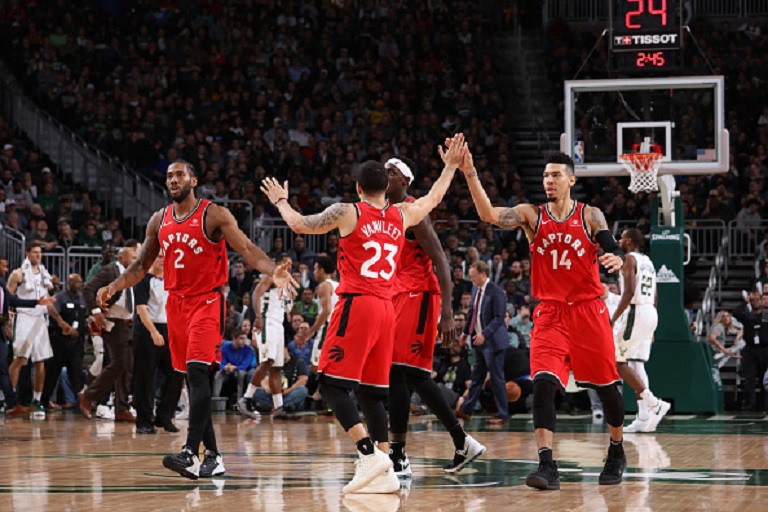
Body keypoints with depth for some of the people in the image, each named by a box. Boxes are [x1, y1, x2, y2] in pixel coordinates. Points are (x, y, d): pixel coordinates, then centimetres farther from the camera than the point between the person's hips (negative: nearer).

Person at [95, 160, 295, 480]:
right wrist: (114, 286, 2)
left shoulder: (214, 215, -8)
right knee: (192, 377, 7)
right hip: (176, 303, 6)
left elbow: (247, 249, -15)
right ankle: (212, 456, 13)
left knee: (197, 371, -20)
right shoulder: (159, 221, 10)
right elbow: (142, 266, 17)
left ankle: (190, 453, -28)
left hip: (207, 301, -6)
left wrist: (274, 271, -33)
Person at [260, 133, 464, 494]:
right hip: (386, 308, 6)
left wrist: (280, 201, 23)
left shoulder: (347, 213, -3)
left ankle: (369, 454, -20)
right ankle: (384, 472, 5)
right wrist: (450, 167, 44)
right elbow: (433, 199, 31)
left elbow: (299, 224, 4)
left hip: (356, 305, -6)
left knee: (332, 384, -6)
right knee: (371, 391, 10)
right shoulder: (401, 216, 12)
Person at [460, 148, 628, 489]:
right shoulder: (532, 215, 2)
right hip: (549, 314, 0)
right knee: (543, 383, -18)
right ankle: (547, 467, -22)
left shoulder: (590, 216, 1)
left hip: (587, 311, 0)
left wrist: (616, 258, -32)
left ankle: (617, 453, 32)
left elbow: (614, 251, -7)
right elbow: (489, 215, -13)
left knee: (606, 385, 9)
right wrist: (470, 174, -25)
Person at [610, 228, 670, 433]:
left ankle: (654, 403, -15)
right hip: (651, 313, 9)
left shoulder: (629, 259, -8)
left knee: (619, 363, -7)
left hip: (636, 312, -9)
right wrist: (651, 330, 26)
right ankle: (644, 418, 4)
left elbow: (629, 292, -19)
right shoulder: (648, 262, 19)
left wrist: (613, 319, -19)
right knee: (637, 364, 10)